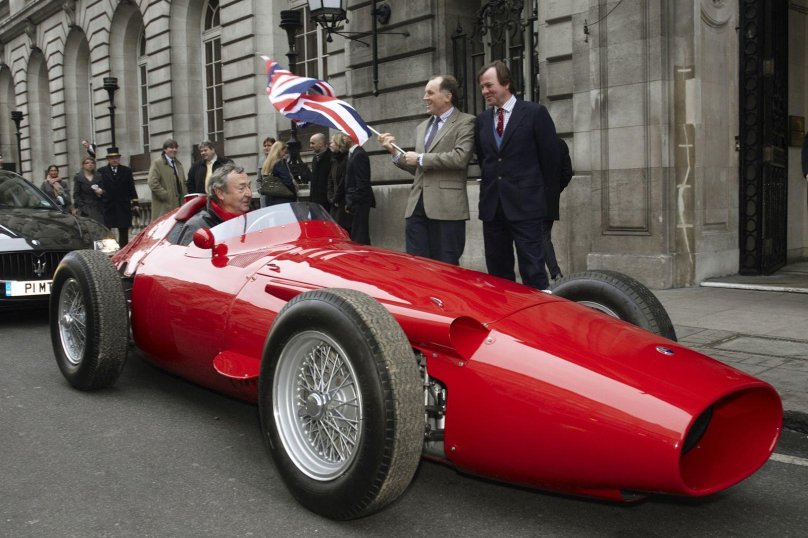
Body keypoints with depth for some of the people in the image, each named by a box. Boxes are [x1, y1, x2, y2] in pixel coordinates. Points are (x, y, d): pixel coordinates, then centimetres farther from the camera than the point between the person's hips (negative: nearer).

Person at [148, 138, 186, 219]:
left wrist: (184, 196, 11)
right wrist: (167, 196, -15)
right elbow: (153, 183, -12)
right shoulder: (157, 163, -2)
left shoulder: (178, 164, 21)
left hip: (179, 204, 7)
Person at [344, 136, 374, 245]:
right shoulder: (353, 153, 16)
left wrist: (351, 203, -17)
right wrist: (349, 202, 14)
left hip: (359, 203, -9)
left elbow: (362, 182, -18)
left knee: (359, 237, -9)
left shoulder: (359, 154, -13)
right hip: (356, 202, 9)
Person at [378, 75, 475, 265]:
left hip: (446, 206, -6)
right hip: (417, 205, 6)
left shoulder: (465, 122, 0)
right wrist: (395, 153, 8)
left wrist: (420, 158, -8)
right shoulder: (422, 127, 22)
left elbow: (460, 157, -16)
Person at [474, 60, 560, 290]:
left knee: (533, 271, -6)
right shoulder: (482, 120, 12)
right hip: (492, 206, 5)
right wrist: (489, 188, 14)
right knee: (497, 272, 9)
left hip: (525, 205, -5)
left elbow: (550, 158, 0)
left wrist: (546, 197, 2)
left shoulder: (534, 113, -2)